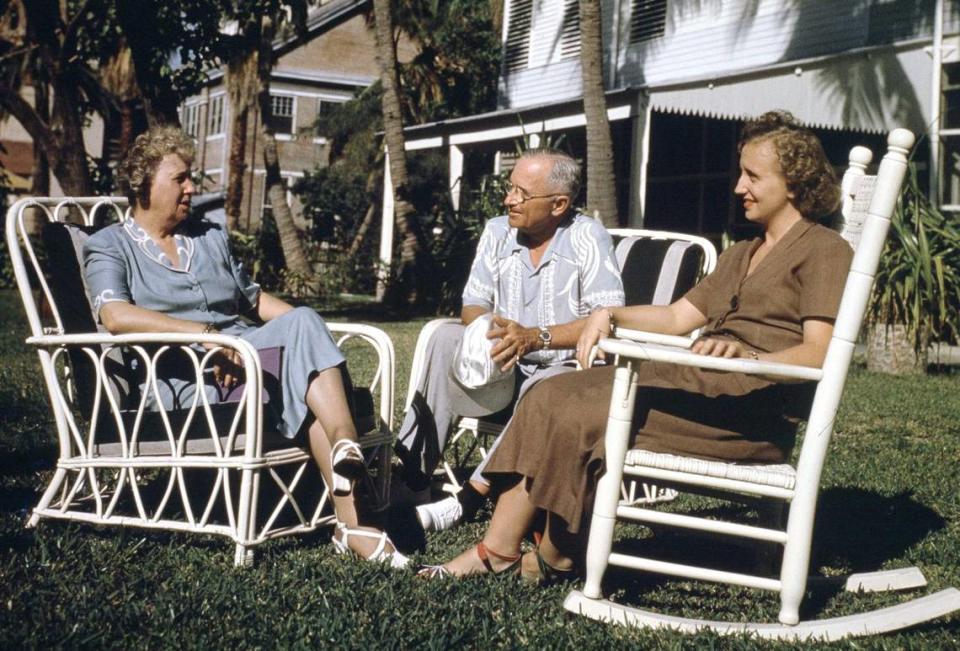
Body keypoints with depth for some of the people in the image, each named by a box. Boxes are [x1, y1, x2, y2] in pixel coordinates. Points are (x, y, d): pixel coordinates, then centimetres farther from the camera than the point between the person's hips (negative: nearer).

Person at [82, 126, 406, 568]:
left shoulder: (211, 236, 27)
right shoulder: (109, 246, 8)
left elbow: (254, 298, 29)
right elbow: (115, 316, -11)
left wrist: (307, 329, 8)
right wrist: (202, 334, -25)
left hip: (244, 355, 5)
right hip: (180, 375, -5)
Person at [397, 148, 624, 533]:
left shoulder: (587, 237, -8)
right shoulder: (497, 232, 8)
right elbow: (473, 308, 6)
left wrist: (534, 338, -29)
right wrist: (487, 332, -19)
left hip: (566, 370, -4)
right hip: (505, 371, 5)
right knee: (447, 339, -21)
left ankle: (469, 498, -31)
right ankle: (407, 476, -26)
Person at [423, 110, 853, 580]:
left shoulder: (824, 250, 0)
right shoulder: (741, 255, 28)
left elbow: (818, 355, -14)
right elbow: (678, 317, 23)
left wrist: (747, 355, -31)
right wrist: (611, 314, 7)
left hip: (753, 407, -9)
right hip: (696, 384, 9)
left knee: (580, 417, -22)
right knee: (552, 397, -11)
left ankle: (557, 555, -2)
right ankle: (499, 549, -13)